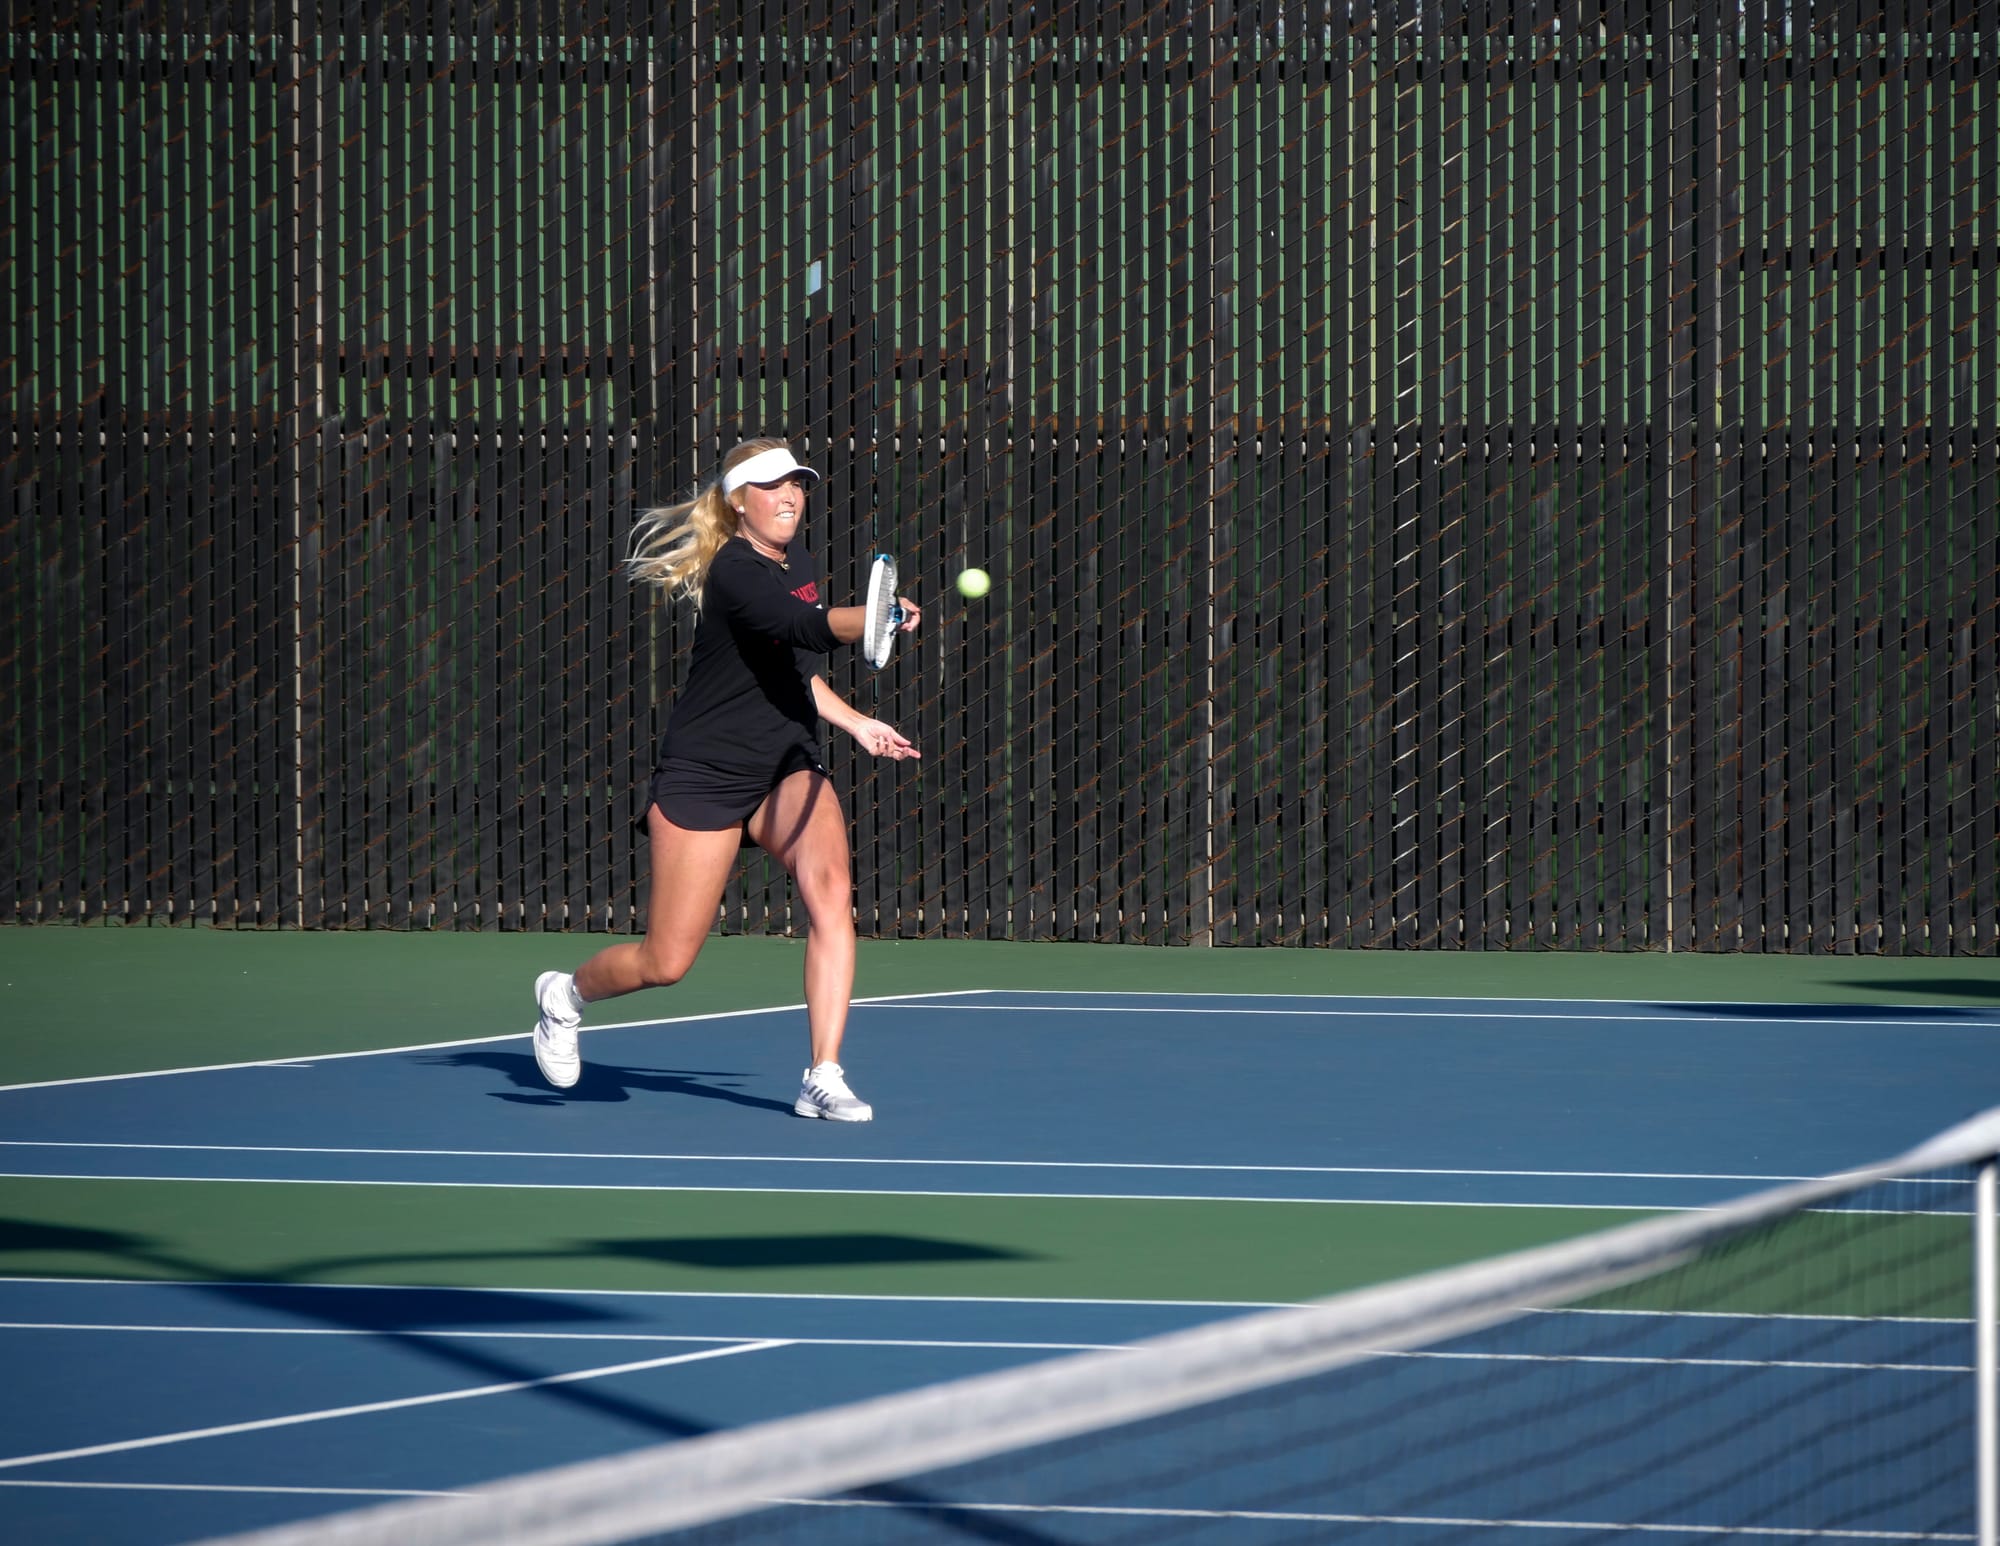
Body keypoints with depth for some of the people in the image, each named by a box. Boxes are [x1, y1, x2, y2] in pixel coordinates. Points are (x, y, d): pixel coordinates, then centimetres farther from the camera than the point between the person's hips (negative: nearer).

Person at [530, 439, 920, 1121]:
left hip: (787, 769, 6)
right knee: (666, 962, -1)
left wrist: (854, 722, 15)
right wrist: (875, 617, -56)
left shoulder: (798, 561, 8)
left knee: (830, 886, -24)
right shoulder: (735, 572, -18)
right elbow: (808, 628, -38)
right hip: (703, 776, -6)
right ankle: (567, 993, 34)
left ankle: (824, 1078, -23)